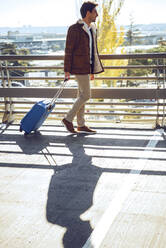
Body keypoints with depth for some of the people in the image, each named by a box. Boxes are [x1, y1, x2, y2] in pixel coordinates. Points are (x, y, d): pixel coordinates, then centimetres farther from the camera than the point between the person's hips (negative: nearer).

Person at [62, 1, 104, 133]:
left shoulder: (92, 28, 14)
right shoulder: (75, 29, -12)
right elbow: (68, 50, -12)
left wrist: (92, 70, 20)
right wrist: (67, 70, -14)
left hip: (87, 66, 9)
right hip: (79, 67, -9)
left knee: (82, 95, 12)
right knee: (86, 95, -8)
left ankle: (81, 125, 18)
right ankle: (68, 119, 4)